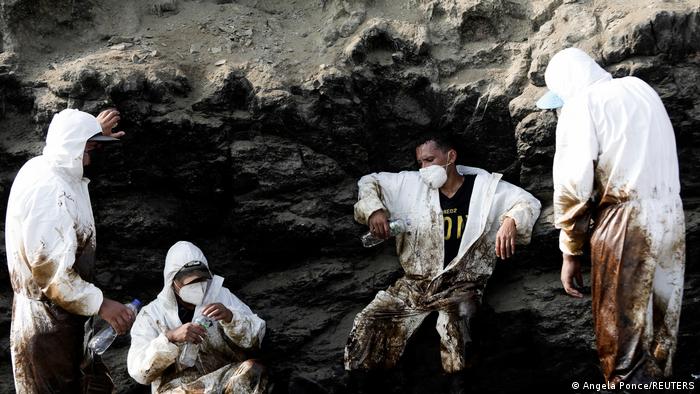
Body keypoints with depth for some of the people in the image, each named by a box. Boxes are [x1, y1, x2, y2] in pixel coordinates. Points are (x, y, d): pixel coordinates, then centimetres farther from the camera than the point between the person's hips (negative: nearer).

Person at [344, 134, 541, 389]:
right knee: (366, 326, -16)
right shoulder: (412, 184, 9)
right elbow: (369, 182, 16)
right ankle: (360, 386, 2)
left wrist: (511, 222, -26)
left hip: (461, 285, -3)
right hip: (415, 283, 3)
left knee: (454, 329, -34)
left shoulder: (484, 186, 1)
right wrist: (374, 210, -4)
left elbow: (529, 203, -4)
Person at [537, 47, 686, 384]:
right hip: (672, 218, 7)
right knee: (660, 328, 15)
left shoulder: (581, 104, -3)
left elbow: (573, 186, -10)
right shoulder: (641, 89, 18)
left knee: (622, 336, 0)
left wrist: (570, 252, -4)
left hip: (625, 222, -7)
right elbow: (657, 158, 16)